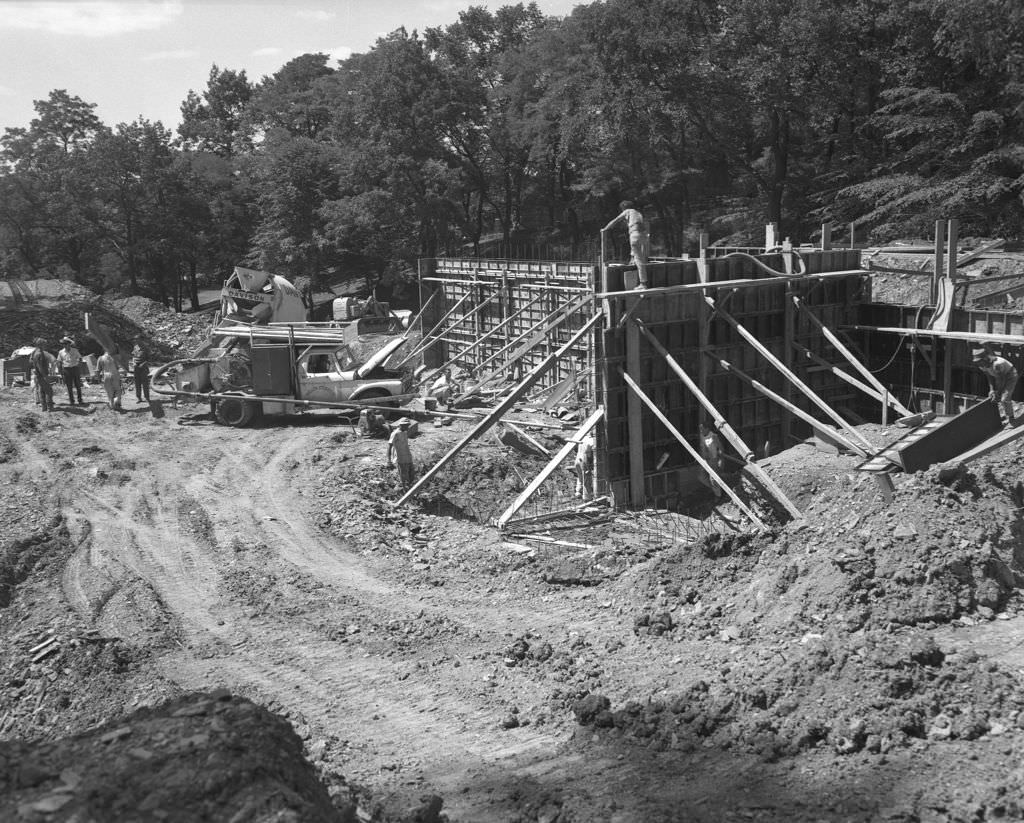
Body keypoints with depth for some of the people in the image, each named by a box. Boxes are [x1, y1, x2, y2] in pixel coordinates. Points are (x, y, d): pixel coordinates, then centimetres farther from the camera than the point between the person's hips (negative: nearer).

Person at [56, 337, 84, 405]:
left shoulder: (75, 351, 2)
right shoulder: (61, 352, 4)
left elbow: (80, 359, 7)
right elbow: (59, 362, 8)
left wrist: (79, 368, -3)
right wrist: (61, 371, 2)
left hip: (75, 368, -1)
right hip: (66, 370, 1)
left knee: (78, 385, 2)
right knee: (69, 387, 1)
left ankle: (80, 400, 11)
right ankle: (71, 401, 7)